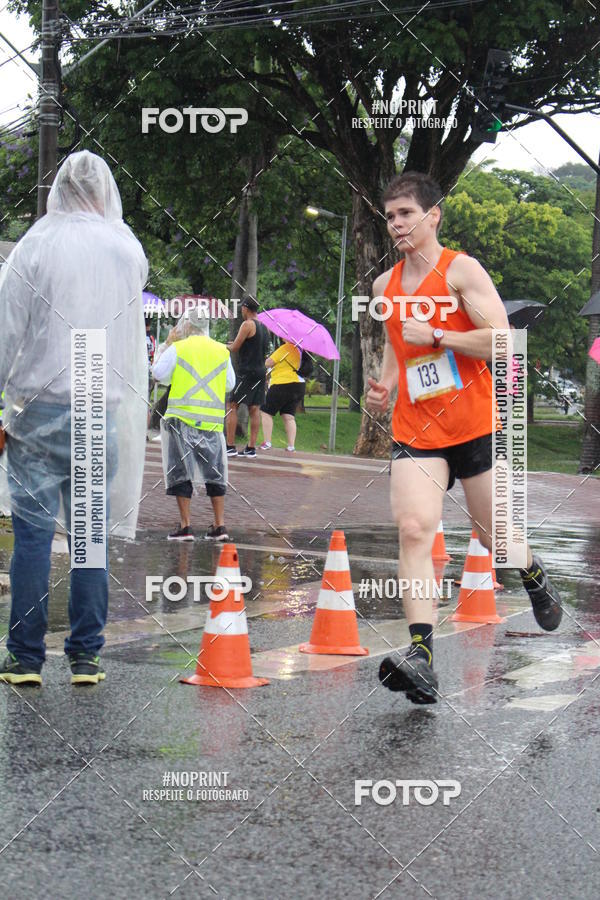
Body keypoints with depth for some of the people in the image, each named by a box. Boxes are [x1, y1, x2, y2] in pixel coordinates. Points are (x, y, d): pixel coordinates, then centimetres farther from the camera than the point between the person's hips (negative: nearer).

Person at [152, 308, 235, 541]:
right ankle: (219, 526, 9)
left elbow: (158, 373, 2)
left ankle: (185, 526, -1)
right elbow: (230, 383, 14)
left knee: (181, 471, 2)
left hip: (182, 418, -3)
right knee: (214, 473, 11)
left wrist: (167, 345, 10)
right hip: (212, 421, 3)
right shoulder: (222, 351, 8)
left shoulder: (177, 349, -3)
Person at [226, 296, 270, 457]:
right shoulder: (264, 328, 15)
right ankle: (251, 448, 4)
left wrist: (226, 346, 11)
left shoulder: (247, 325, -10)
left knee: (232, 406, -3)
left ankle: (230, 446, -7)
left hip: (247, 371, -8)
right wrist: (236, 344, 25)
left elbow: (234, 348, -10)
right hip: (260, 372, 8)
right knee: (254, 409, 6)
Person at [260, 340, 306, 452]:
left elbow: (268, 363, -14)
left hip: (282, 385, -7)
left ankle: (267, 443, -2)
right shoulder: (300, 350, 10)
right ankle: (291, 446, -1)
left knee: (266, 412, 4)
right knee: (289, 416, 7)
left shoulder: (285, 348, -15)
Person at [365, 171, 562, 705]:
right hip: (415, 432, 4)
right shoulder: (385, 285, 11)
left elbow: (502, 341, -16)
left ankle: (535, 579, 47)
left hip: (475, 427, -3)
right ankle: (421, 656, -25)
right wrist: (386, 386, 10)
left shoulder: (461, 270, -7)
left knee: (494, 534, 10)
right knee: (414, 529, -17)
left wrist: (435, 336, -20)